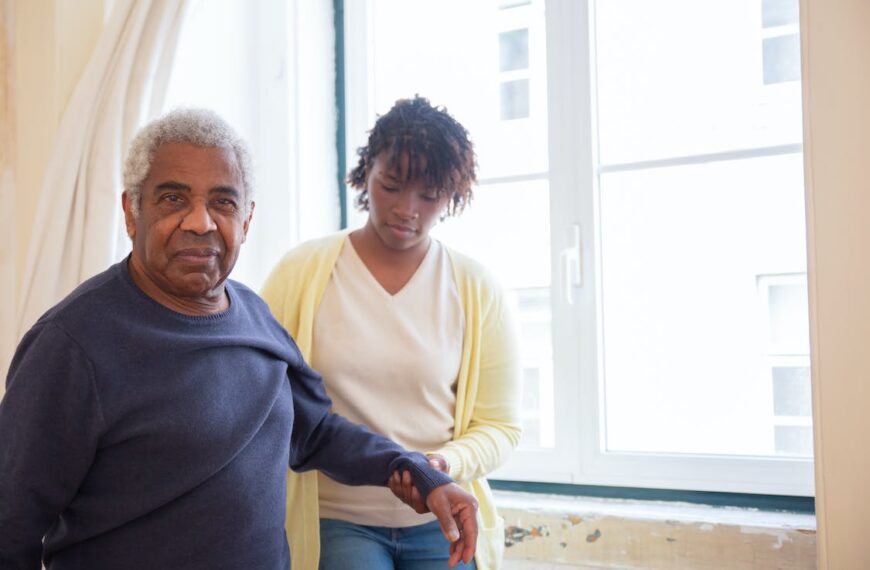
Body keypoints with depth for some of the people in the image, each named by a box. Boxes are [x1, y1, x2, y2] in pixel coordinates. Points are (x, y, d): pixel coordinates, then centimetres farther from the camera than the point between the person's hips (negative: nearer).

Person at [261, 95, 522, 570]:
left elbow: (499, 425, 1)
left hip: (441, 519, 2)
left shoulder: (477, 290, -2)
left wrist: (444, 464, -18)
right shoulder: (302, 272, -4)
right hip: (335, 523, -1)